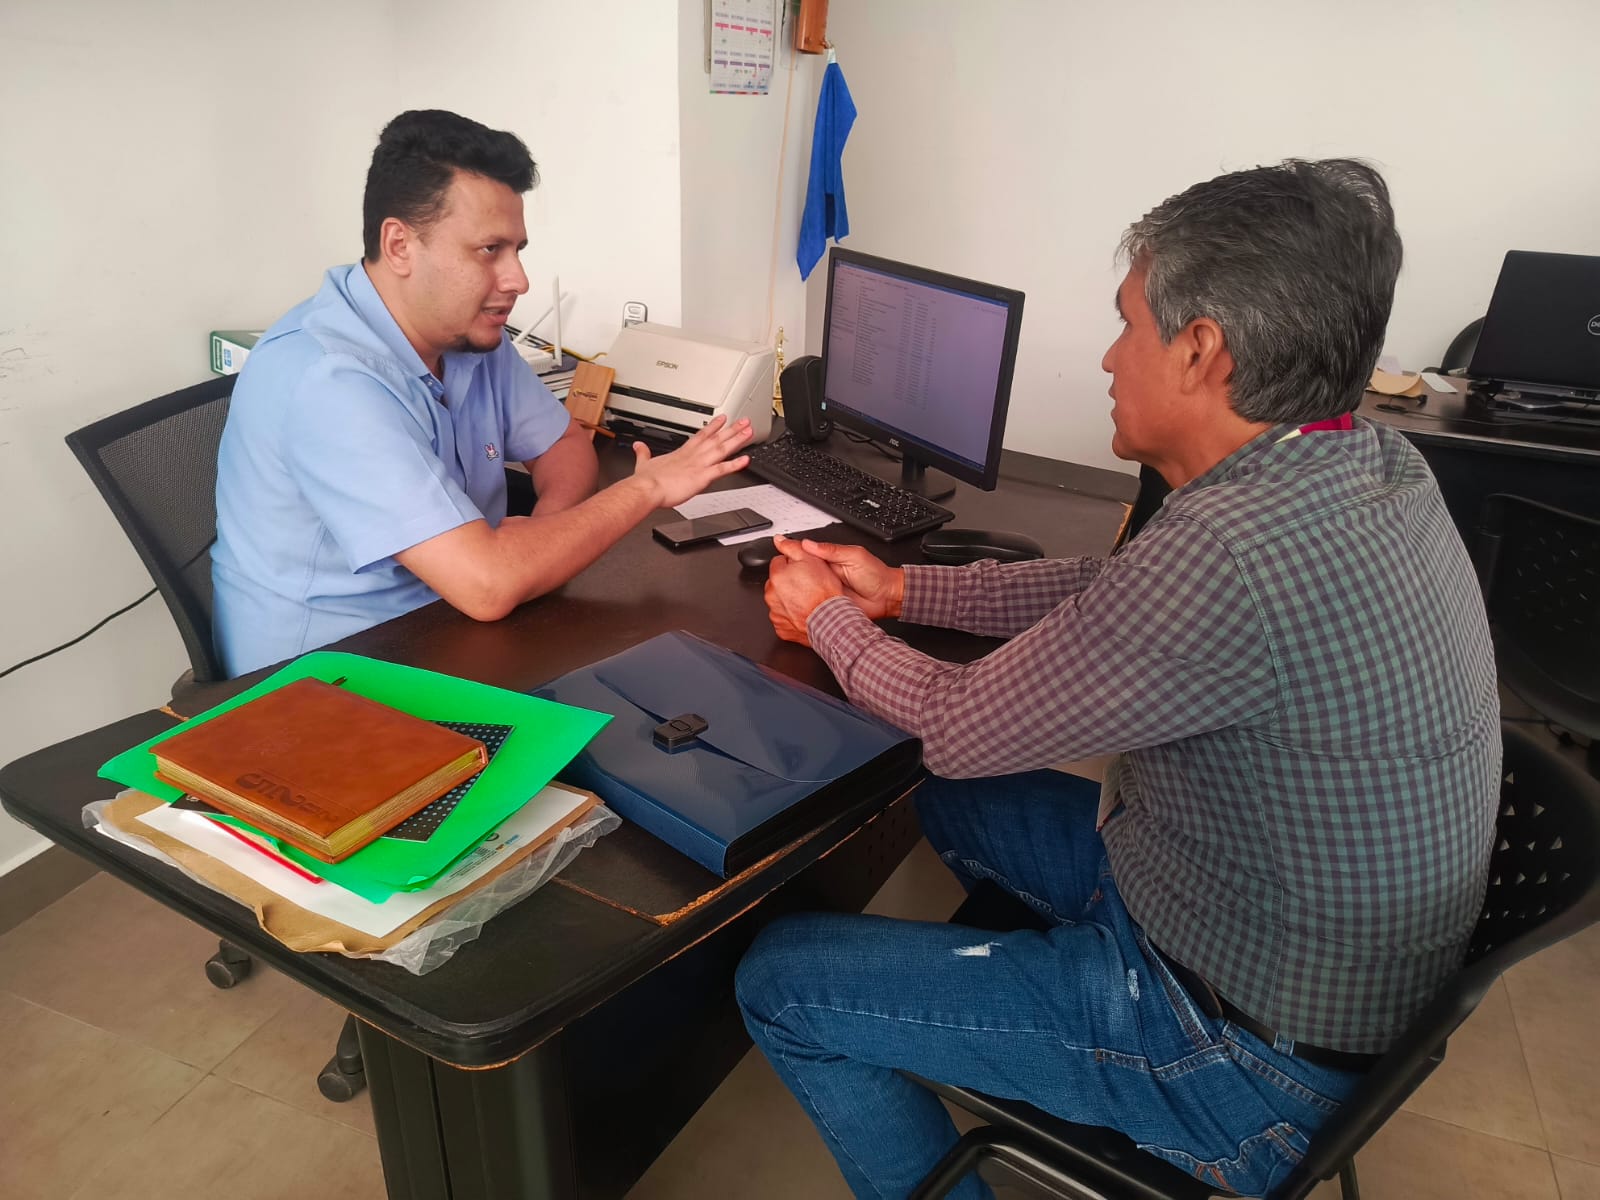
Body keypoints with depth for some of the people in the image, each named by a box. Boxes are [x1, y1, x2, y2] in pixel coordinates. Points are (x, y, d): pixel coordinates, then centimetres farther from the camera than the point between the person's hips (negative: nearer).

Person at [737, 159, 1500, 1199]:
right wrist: (901, 588, 6)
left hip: (1245, 1067, -8)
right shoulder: (1373, 466, -5)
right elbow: (1116, 593, 6)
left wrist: (828, 621, -2)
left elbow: (959, 730, -21)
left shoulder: (1236, 550, -36)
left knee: (780, 981, -4)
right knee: (950, 801, 22)